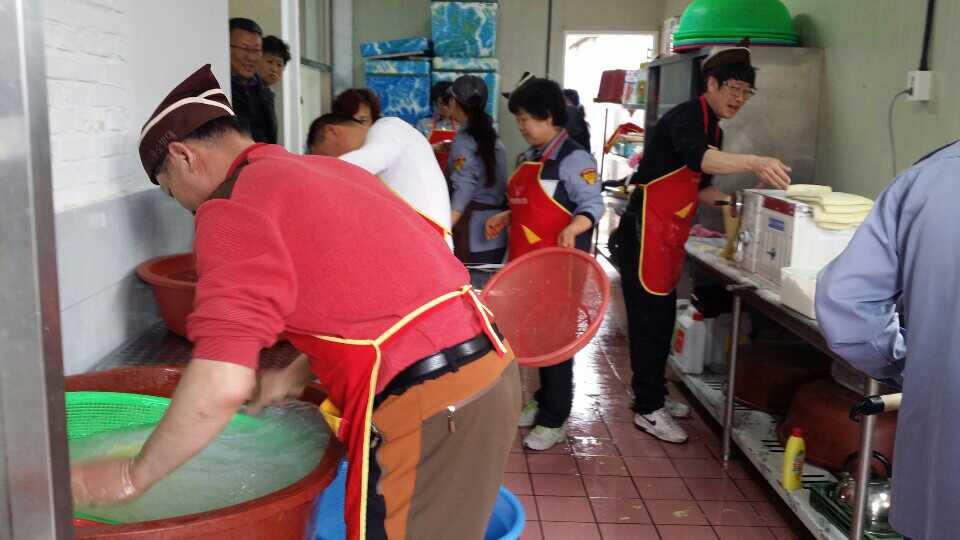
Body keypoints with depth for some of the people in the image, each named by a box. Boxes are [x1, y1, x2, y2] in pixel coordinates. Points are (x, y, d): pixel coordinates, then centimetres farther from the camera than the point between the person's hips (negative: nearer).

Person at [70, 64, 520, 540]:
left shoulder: (233, 207, -9)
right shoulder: (329, 170, 18)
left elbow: (224, 385, -18)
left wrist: (132, 477, -3)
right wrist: (290, 379, 28)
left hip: (426, 408, -9)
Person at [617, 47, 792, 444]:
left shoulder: (714, 130, 16)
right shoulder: (686, 117, -14)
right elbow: (697, 157, -36)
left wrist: (731, 200, 2)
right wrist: (755, 163, -49)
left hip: (670, 237, 10)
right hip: (645, 232, -10)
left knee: (662, 317, 16)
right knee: (649, 318, -4)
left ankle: (652, 395, 29)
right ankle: (648, 410, 5)